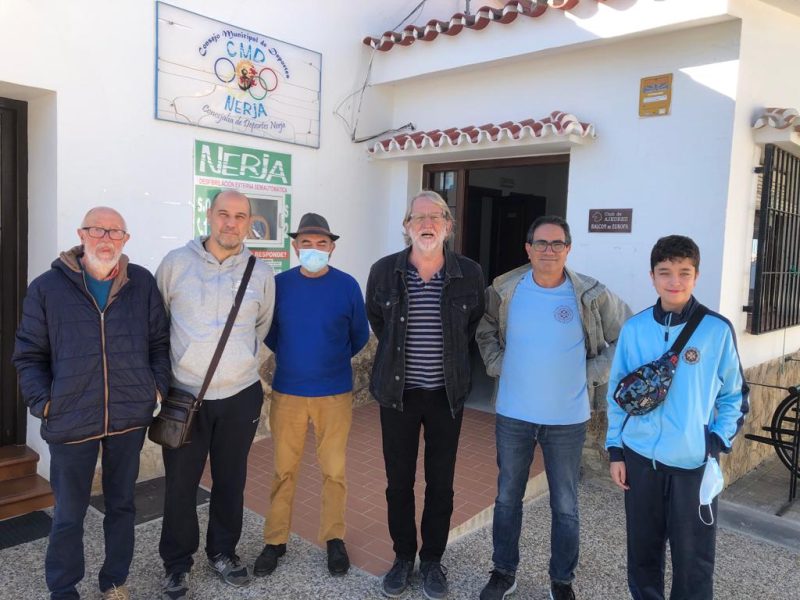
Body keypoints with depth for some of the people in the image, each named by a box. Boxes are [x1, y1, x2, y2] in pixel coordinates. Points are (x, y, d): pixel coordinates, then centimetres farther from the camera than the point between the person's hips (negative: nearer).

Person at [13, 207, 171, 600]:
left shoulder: (142, 283, 0)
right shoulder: (47, 287, -3)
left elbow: (160, 341, 7)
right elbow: (29, 355, 1)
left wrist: (158, 386, -3)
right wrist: (43, 402, -8)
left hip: (130, 417, 2)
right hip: (71, 420, -1)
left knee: (121, 504, 17)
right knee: (69, 515, 12)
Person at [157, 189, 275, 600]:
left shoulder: (261, 272, 1)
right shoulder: (176, 263, -4)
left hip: (241, 395, 2)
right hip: (184, 395, -1)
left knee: (230, 481, 15)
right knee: (180, 484, 9)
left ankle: (223, 551, 36)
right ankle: (177, 563, 29)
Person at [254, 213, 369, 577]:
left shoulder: (347, 285, -6)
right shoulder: (279, 284, -3)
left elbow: (359, 335, 6)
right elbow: (269, 331, 11)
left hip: (335, 393, -1)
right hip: (286, 392, 1)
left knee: (334, 470, 9)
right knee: (283, 470, 10)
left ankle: (334, 539, 27)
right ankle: (275, 541, 26)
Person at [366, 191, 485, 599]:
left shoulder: (469, 274, -7)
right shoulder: (384, 271, -7)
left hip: (447, 395, 0)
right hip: (397, 392, 0)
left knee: (441, 483, 10)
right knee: (398, 481, 11)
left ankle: (432, 560, 31)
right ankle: (403, 557, 32)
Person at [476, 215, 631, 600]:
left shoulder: (592, 295, -10)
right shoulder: (504, 290, -4)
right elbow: (485, 330, 13)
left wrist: (595, 372, -4)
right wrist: (497, 364, 1)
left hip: (567, 418, -1)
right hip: (512, 414, 2)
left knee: (565, 506, 12)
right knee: (507, 498, 15)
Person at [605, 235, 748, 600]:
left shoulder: (718, 330, -6)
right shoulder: (634, 329, -1)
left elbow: (734, 395, 2)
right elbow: (618, 393, 5)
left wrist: (718, 442, -8)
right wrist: (615, 449, 5)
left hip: (694, 462, -2)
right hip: (640, 458, 2)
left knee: (693, 557, 8)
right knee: (642, 550, 16)